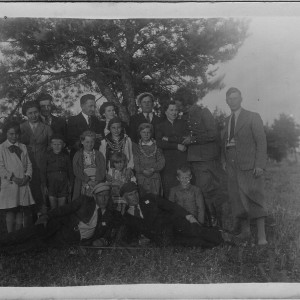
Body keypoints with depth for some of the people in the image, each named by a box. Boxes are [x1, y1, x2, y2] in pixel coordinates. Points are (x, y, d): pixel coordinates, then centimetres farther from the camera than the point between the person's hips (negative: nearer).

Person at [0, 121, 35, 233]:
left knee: (20, 212, 5)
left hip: (23, 184, 4)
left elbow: (29, 164, 11)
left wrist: (27, 176, -5)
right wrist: (13, 178, -13)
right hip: (9, 184, -4)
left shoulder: (23, 147, 14)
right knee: (10, 212, -1)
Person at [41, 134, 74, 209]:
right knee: (53, 208, 2)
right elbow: (43, 172, 2)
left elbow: (70, 172, 9)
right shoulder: (48, 156, 0)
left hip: (63, 186, 1)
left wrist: (70, 185, 6)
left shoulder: (65, 157, 4)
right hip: (51, 185, -1)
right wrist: (44, 186, -2)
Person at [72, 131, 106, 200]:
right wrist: (88, 181, -10)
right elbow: (76, 171, 0)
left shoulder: (99, 154, 13)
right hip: (83, 186, 0)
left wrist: (97, 181, -11)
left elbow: (102, 170, 5)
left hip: (97, 184, 0)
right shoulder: (78, 155, 10)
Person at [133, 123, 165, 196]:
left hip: (155, 177, 0)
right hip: (141, 178, 0)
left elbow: (161, 162, 2)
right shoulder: (136, 148, 10)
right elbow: (135, 164, 1)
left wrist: (153, 169, -14)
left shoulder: (156, 147, 10)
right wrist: (143, 170, -16)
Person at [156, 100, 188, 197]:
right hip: (168, 162, -1)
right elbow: (160, 143, -4)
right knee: (168, 189, -6)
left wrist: (169, 139, -4)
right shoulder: (160, 126, 10)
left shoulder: (182, 123, 16)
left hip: (182, 160, 1)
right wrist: (177, 146, -8)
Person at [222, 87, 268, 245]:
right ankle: (244, 231, 15)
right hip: (232, 166, 5)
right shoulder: (228, 120, 17)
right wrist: (224, 160, 5)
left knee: (254, 198, -6)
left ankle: (261, 236, -1)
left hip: (249, 165, -5)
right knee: (237, 200, 5)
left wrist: (260, 165, -13)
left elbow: (261, 141, -5)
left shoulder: (253, 117, 1)